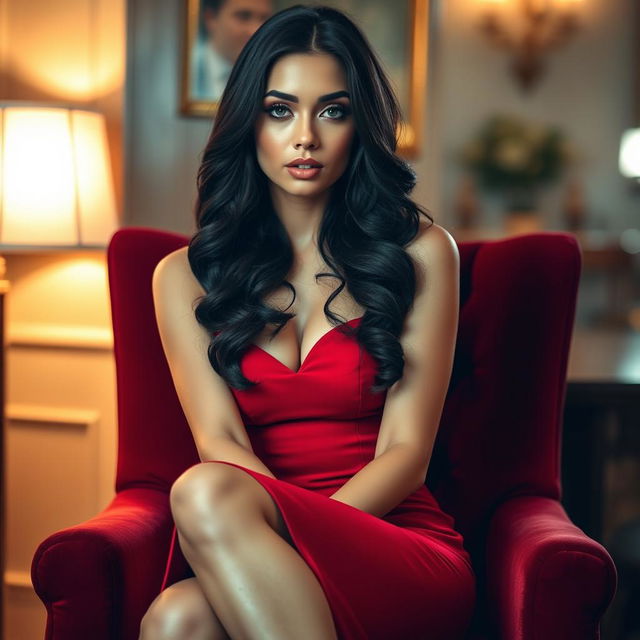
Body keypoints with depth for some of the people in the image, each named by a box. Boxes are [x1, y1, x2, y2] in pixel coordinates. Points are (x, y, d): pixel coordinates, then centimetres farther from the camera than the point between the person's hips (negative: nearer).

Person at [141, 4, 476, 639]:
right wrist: (270, 543, -23)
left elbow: (406, 450, 0)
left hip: (404, 550, -1)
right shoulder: (185, 276, 13)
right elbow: (219, 441, -1)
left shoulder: (419, 251, 7)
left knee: (207, 494, -32)